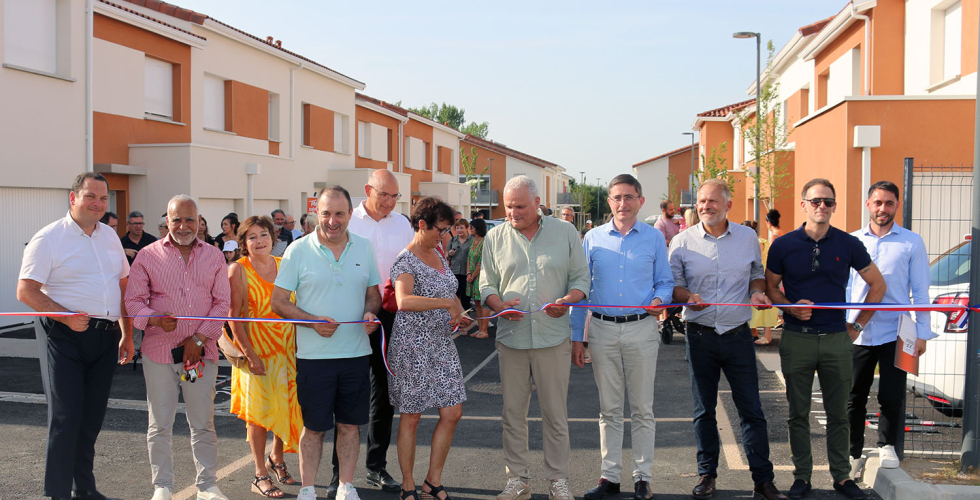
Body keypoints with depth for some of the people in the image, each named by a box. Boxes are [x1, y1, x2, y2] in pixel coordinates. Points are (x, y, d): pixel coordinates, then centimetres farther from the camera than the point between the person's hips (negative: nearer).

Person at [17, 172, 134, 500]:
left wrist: (127, 335, 14)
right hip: (64, 337, -5)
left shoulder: (110, 236, 13)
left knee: (92, 419, 12)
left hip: (105, 336, 6)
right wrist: (66, 317, -19)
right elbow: (25, 291, -9)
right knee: (65, 418, -5)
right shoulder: (49, 239, -5)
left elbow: (123, 286, 17)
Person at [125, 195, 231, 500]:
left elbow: (222, 303, 3)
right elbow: (134, 301, 1)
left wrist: (200, 338, -7)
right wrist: (155, 319, -20)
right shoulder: (148, 255, 3)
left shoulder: (214, 256, 7)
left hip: (201, 352, 1)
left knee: (203, 423, 7)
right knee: (160, 423, 7)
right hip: (159, 351, -1)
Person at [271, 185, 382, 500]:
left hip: (356, 353, 3)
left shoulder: (364, 248, 6)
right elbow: (279, 302, -2)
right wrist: (313, 321, -16)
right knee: (314, 426, 6)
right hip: (314, 354, -2)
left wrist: (370, 312, -8)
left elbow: (373, 293, 15)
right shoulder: (298, 251, -3)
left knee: (349, 424, 10)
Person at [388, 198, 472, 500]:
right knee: (411, 418, 5)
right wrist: (447, 303, -32)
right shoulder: (405, 260, -15)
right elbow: (404, 301, -34)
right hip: (413, 346, -8)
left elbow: (451, 294, 23)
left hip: (442, 344, 8)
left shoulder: (439, 256, 11)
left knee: (452, 413, 6)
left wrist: (459, 314, 2)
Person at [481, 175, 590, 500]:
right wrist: (498, 304, -12)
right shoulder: (495, 237, 7)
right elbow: (487, 283, 8)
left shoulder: (565, 233, 4)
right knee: (513, 412, 8)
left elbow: (581, 278, 5)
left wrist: (567, 300, -14)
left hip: (553, 337, -1)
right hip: (511, 337, 2)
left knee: (555, 413, 5)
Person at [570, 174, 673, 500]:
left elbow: (665, 282, 9)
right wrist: (576, 337, 3)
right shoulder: (593, 238, 6)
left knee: (642, 408, 5)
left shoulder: (654, 238, 5)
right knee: (609, 409, 8)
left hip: (641, 330, -1)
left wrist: (659, 299, -15)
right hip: (602, 330, 1)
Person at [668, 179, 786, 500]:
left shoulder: (747, 237, 5)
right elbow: (673, 284, 4)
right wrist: (688, 297, -17)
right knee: (703, 410, 10)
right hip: (700, 336, 0)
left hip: (738, 335, 0)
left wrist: (757, 291, -5)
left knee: (751, 409, 2)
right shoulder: (682, 241, 1)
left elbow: (757, 273, 17)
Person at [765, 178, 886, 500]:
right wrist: (791, 307, -11)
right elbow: (770, 288, 8)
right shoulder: (783, 245, -1)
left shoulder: (848, 244, 2)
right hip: (797, 338, -1)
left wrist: (858, 324, 8)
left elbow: (877, 284, 12)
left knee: (838, 413, 10)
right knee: (798, 413, 7)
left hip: (837, 340, 1)